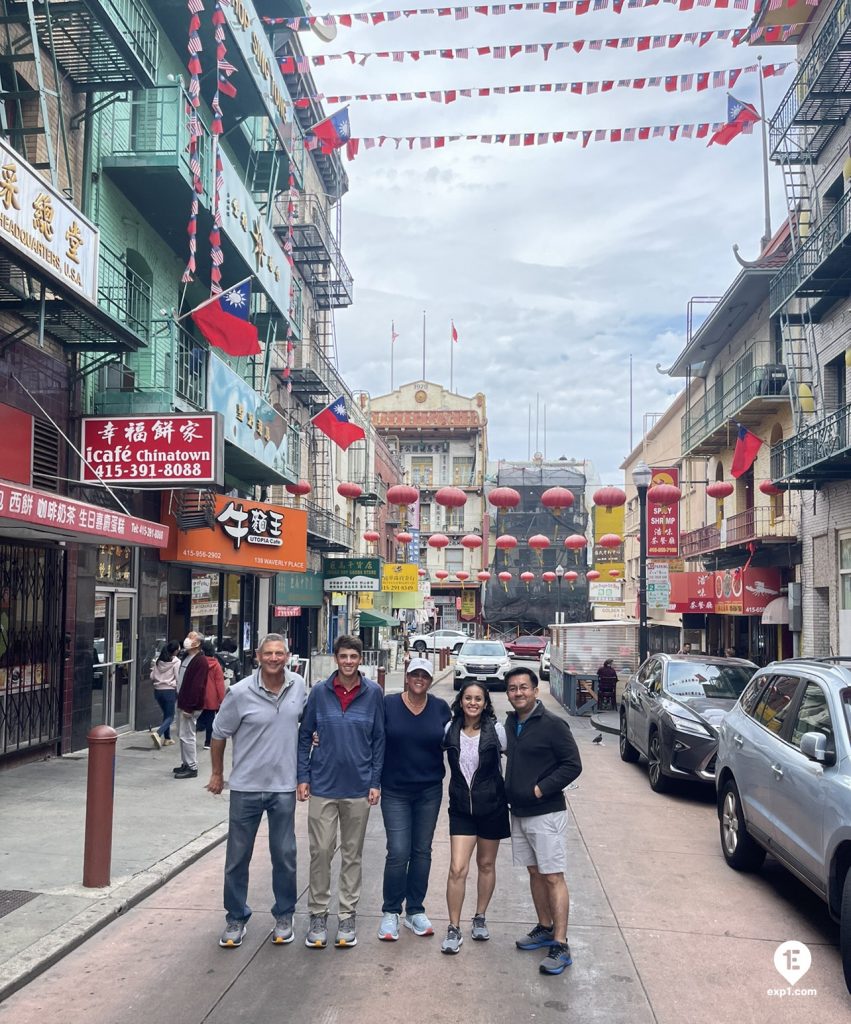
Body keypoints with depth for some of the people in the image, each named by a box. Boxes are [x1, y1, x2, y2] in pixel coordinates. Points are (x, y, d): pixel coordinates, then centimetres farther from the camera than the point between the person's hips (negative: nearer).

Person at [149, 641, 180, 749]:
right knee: (170, 716, 0)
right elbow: (178, 678, -11)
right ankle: (157, 733, -23)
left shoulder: (158, 660, 4)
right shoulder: (176, 662, -11)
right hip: (169, 691, -6)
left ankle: (167, 738, 21)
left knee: (166, 714, 20)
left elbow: (152, 677, 6)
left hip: (157, 690, 6)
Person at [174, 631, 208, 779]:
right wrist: (180, 703, 16)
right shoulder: (186, 658, 15)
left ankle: (192, 767, 0)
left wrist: (189, 707, -24)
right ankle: (185, 764, 25)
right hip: (182, 703, 10)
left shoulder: (200, 661, -17)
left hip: (190, 706, -10)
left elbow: (197, 686, -22)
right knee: (182, 735, 15)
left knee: (187, 736, -7)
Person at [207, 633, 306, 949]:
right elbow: (219, 733, -1)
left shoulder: (298, 686, -2)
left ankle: (284, 917, 26)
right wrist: (217, 773, 6)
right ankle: (236, 919, 25)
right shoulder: (240, 692, -13)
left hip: (283, 786, 2)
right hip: (246, 786, -2)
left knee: (285, 855, 9)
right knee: (238, 857, 9)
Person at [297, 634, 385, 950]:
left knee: (352, 853, 10)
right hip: (322, 785, 0)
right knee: (320, 851, 3)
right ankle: (318, 914, 18)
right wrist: (303, 776, 0)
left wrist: (375, 782, -2)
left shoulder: (374, 693, -2)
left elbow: (379, 740, 2)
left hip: (358, 788, 0)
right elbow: (305, 735, 4)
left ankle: (348, 916, 22)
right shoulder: (320, 692, -2)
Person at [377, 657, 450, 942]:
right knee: (398, 852, -6)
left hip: (429, 791, 3)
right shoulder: (388, 704, -5)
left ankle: (415, 910, 24)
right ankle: (390, 912, 11)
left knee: (422, 851, 10)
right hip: (395, 792, -2)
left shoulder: (440, 708, 1)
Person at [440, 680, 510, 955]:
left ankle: (480, 918, 34)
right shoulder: (450, 730, -6)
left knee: (486, 865, 15)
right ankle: (454, 929, 5)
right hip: (461, 808, 0)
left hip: (491, 807, 0)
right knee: (457, 869, -7)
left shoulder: (496, 730, -10)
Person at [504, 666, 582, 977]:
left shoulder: (553, 725, -15)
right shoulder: (510, 723, 7)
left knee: (553, 877, -5)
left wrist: (541, 789, -18)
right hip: (519, 812, 7)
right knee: (535, 872, 16)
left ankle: (560, 946, -2)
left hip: (546, 814, -7)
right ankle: (544, 929, 30)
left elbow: (572, 765, -15)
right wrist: (511, 792, 8)